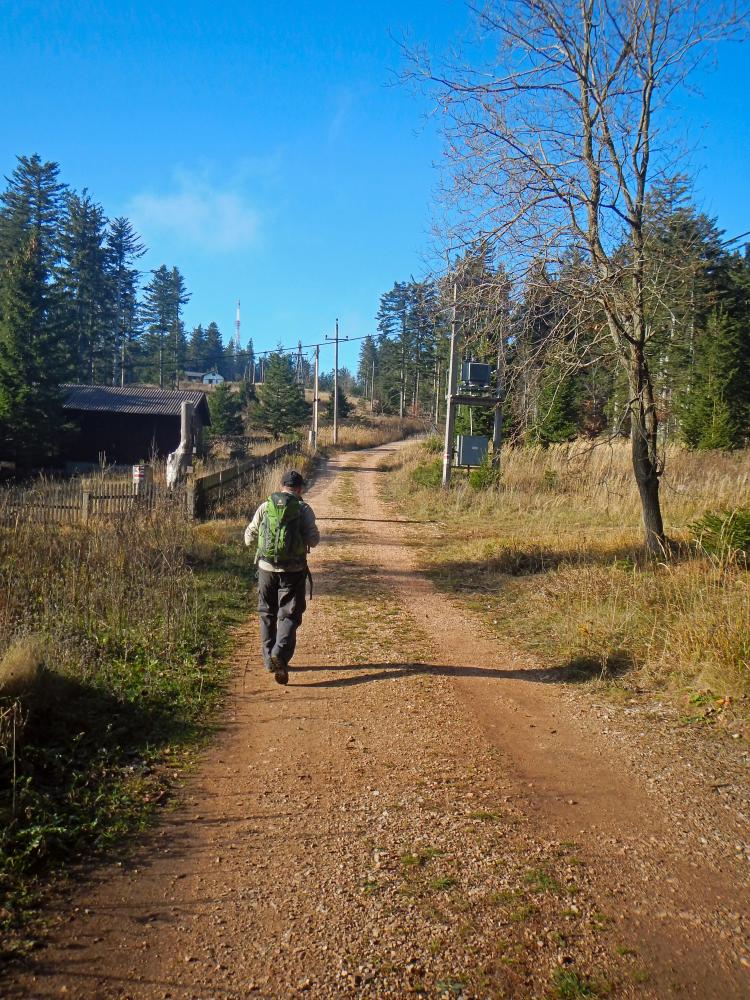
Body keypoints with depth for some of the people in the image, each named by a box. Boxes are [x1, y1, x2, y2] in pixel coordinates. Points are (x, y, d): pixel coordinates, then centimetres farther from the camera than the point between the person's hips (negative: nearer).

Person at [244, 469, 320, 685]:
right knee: (289, 616, 3)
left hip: (267, 568, 3)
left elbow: (249, 538, 5)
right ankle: (280, 655, -16)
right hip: (293, 570, -2)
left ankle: (269, 660, 24)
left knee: (267, 614, 17)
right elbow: (313, 540, -8)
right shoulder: (303, 509, -4)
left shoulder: (265, 507, 2)